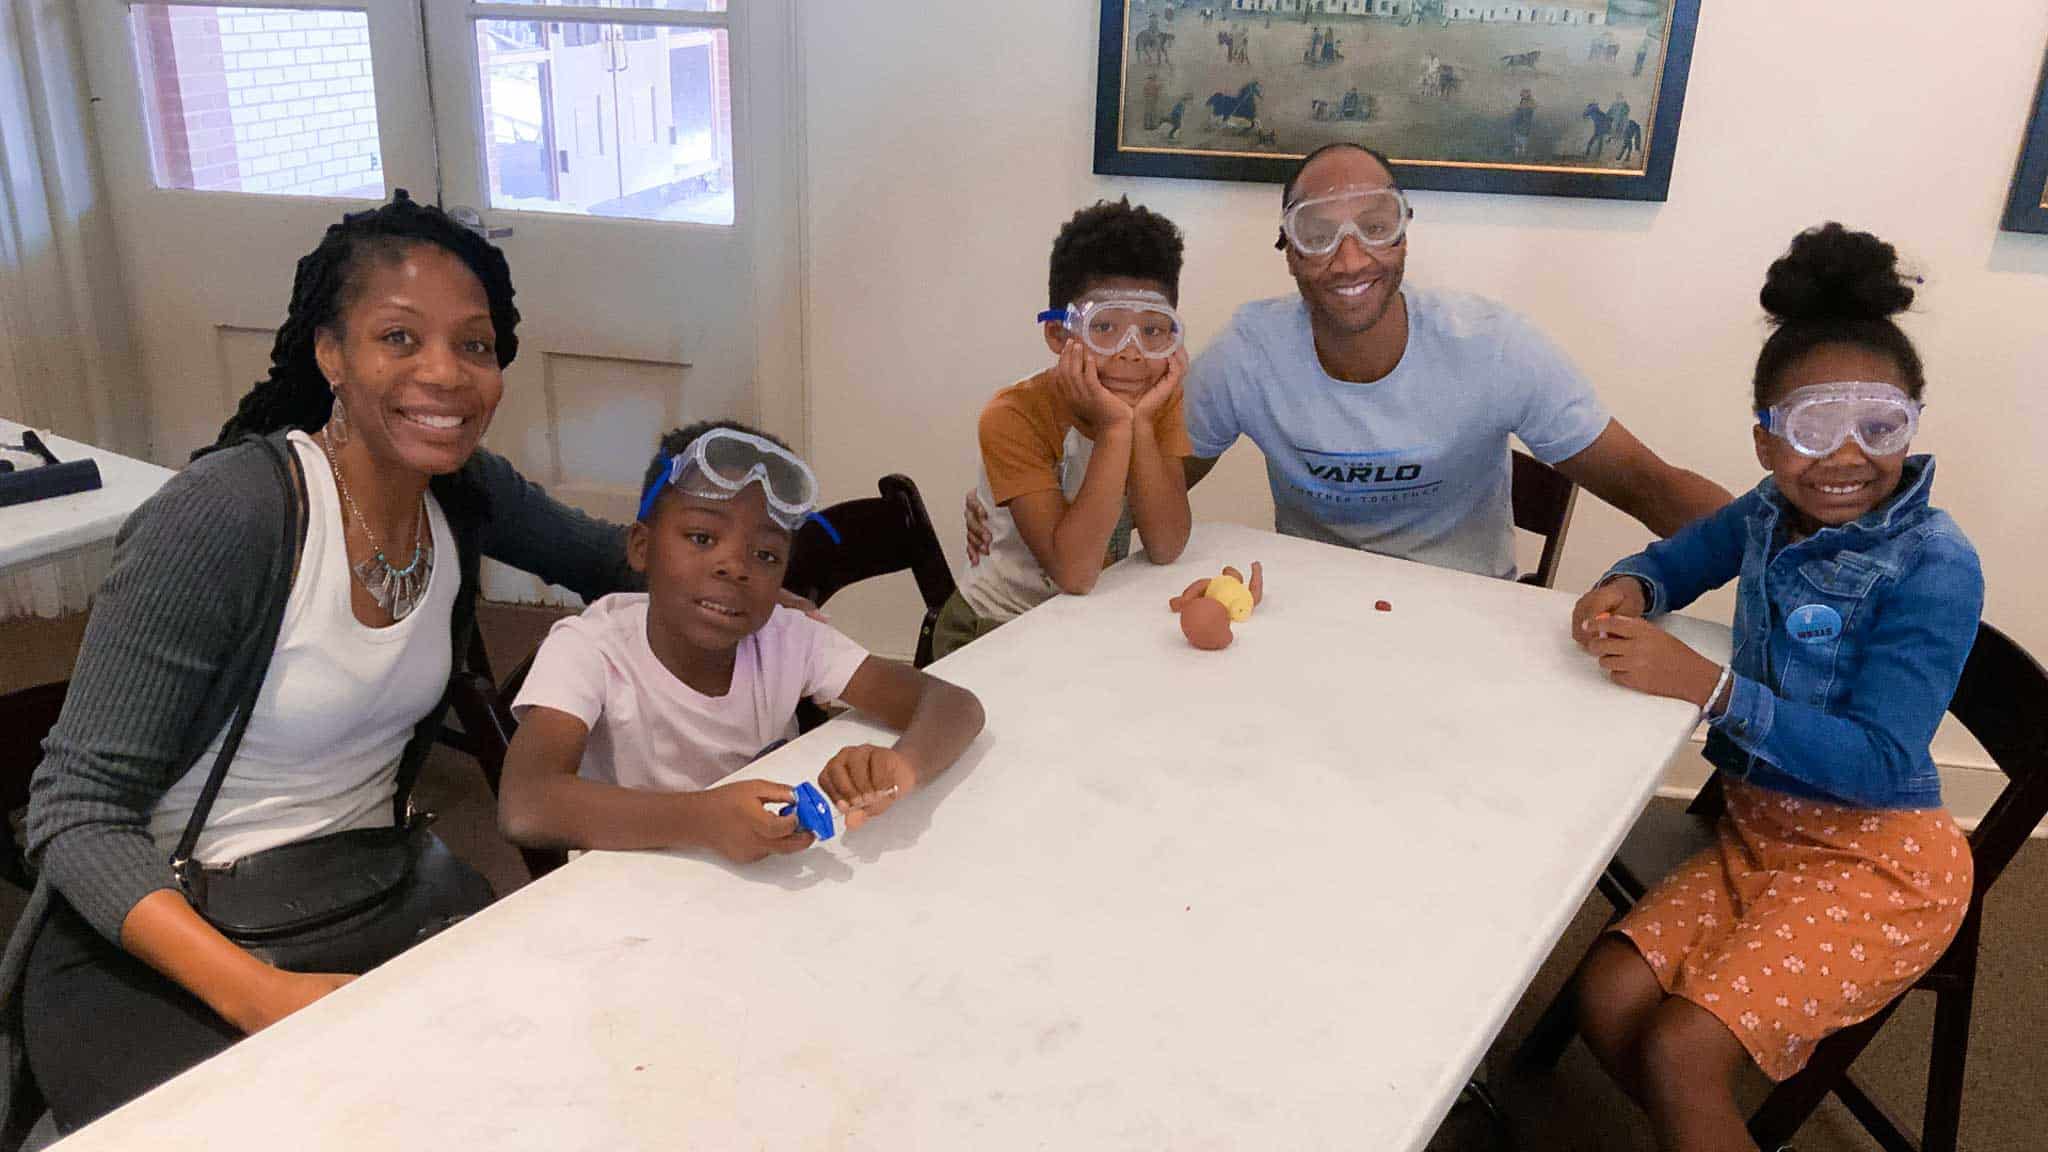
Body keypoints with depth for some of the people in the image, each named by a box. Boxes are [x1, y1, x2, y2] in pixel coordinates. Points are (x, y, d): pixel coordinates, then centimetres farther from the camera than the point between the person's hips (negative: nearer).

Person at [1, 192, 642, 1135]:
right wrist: (258, 992, -32)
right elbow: (78, 811, -18)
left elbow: (600, 555, 18)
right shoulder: (224, 517, -21)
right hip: (159, 933, -5)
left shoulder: (468, 490, -4)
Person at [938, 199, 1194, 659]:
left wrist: (1140, 421, -26)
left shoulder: (1160, 396, -7)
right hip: (996, 630, -5)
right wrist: (1115, 426, -32)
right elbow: (1073, 573, -29)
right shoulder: (1015, 417, -21)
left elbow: (1165, 548, -16)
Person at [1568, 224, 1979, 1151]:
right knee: (1609, 993, -8)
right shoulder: (1769, 516, -2)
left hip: (1879, 861, -6)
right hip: (1760, 832, 6)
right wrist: (1627, 588, -7)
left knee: (1679, 1050, -20)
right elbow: (1679, 557, 17)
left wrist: (1708, 687, -31)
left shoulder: (1934, 568, -19)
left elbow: (1880, 761, -23)